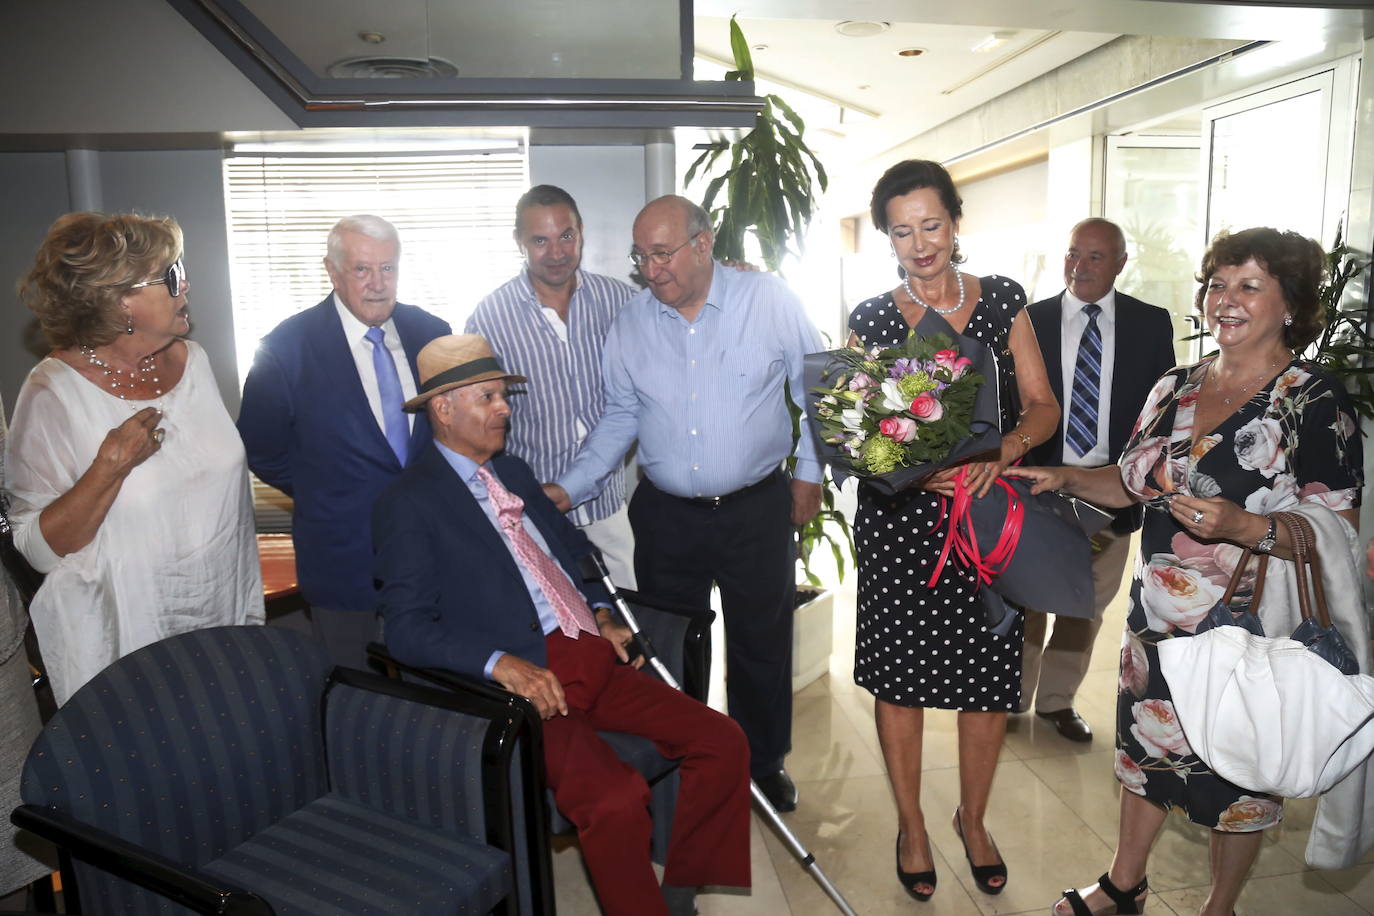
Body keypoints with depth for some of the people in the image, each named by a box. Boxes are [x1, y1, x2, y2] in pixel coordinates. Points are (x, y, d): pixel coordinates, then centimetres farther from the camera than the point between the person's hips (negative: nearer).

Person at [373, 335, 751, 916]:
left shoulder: (514, 472, 19)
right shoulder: (408, 504, -4)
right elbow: (407, 628, -11)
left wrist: (602, 615, 10)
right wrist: (501, 662, -24)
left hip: (591, 657, 8)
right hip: (525, 681, -7)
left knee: (723, 743, -3)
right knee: (615, 798, -30)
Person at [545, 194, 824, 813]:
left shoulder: (769, 301, -7)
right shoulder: (629, 325, 0)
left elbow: (814, 386, 3)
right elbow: (618, 419, 6)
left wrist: (809, 471, 2)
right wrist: (567, 489, -4)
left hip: (757, 510, -2)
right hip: (665, 515, 2)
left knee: (762, 644, 13)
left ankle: (764, 762, 37)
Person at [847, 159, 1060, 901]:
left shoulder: (1002, 300, 3)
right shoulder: (870, 319, 0)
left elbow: (1043, 407, 1)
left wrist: (1001, 453, -18)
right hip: (899, 521, -1)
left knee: (988, 676, 9)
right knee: (899, 673, 8)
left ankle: (973, 818, 36)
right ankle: (911, 824, 32)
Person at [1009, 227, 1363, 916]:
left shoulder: (1315, 403, -13)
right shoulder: (1176, 387, 4)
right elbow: (1134, 483, 12)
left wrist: (1243, 527, -33)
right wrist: (1066, 478, -5)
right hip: (1158, 613, 6)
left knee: (1237, 771, 14)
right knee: (1146, 744, 20)